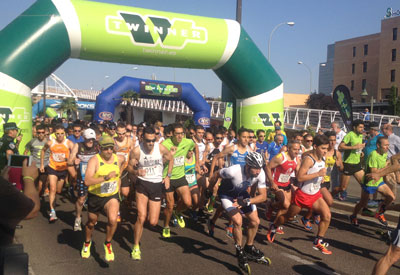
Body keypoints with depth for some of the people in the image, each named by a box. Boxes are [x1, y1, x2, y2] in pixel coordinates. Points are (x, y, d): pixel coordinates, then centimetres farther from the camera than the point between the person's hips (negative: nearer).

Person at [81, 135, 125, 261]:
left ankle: (107, 244, 3)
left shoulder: (119, 159, -7)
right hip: (95, 196, -1)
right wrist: (106, 177, -42)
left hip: (112, 196, 1)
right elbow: (87, 181, -33)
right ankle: (87, 243, 52)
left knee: (113, 220, -25)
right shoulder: (94, 160, -20)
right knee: (91, 223, 19)